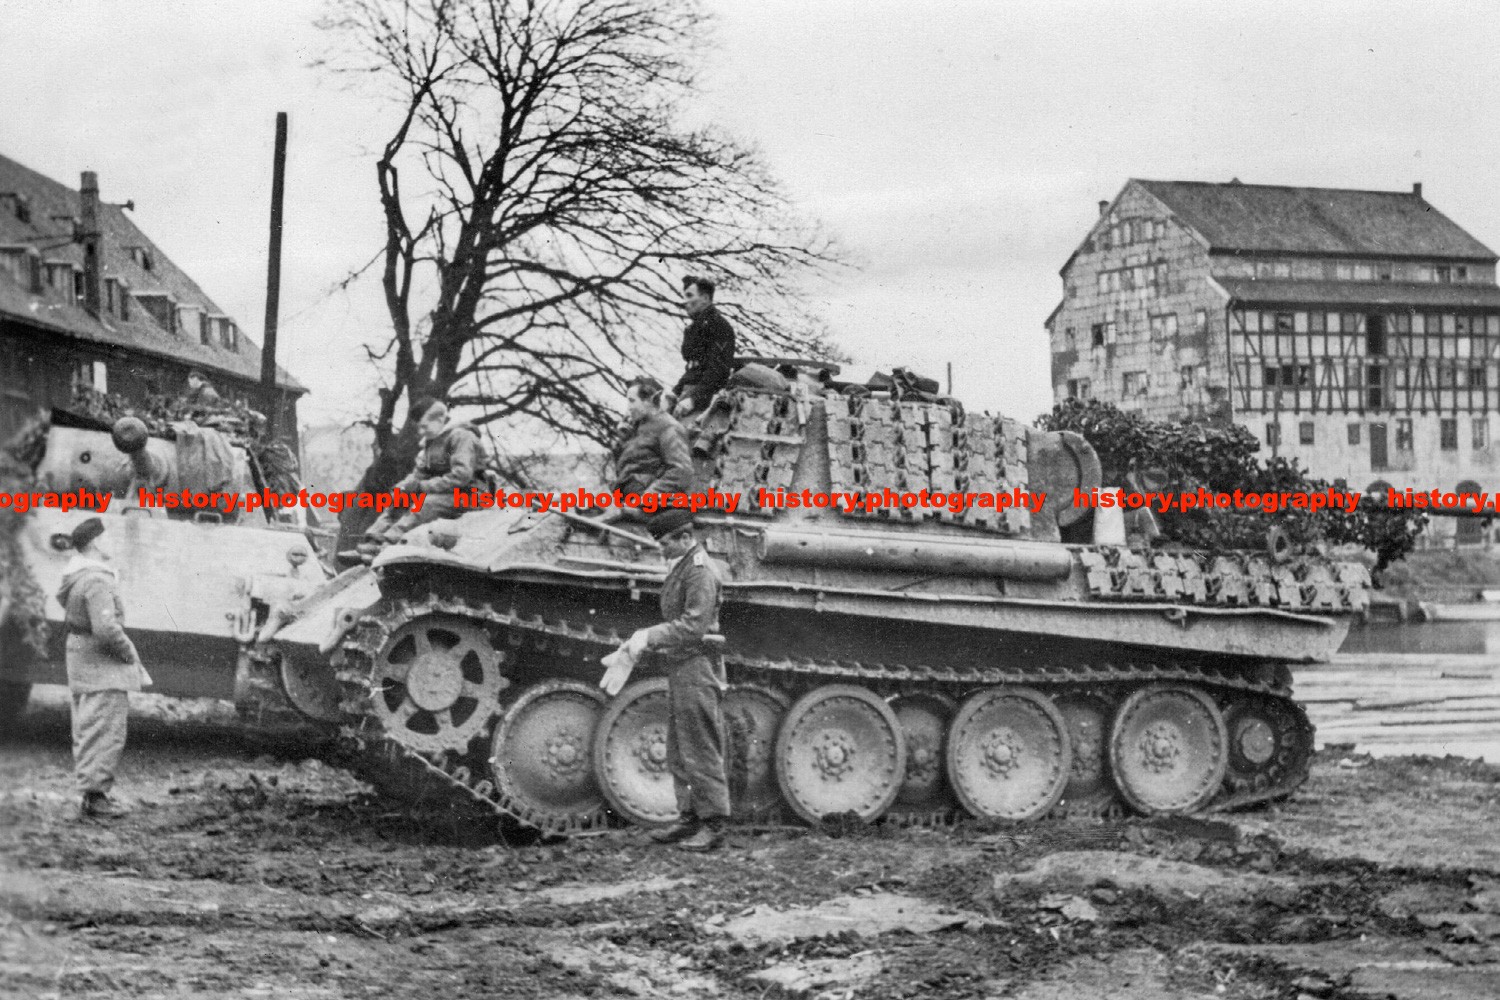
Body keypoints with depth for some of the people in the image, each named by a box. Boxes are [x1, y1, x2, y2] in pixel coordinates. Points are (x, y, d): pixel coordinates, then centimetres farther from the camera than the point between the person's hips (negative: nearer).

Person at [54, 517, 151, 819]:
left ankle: (92, 793, 24)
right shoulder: (97, 581, -22)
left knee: (87, 729, 16)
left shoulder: (74, 578, 9)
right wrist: (130, 654, -13)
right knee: (106, 731, -4)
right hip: (102, 664, -10)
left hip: (80, 657, 10)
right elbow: (107, 629, -29)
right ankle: (96, 796, -2)